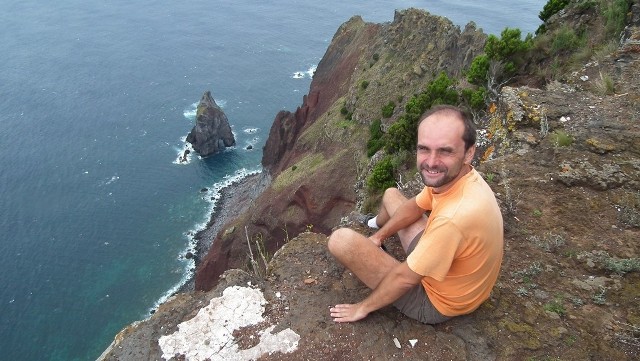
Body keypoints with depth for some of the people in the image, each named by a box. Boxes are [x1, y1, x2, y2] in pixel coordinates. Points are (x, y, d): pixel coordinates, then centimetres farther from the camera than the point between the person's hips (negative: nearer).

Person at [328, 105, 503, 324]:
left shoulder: (455, 216, -40)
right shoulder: (451, 175, -13)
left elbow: (405, 278, -29)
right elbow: (415, 206, 7)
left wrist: (363, 307, -14)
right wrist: (379, 236, 6)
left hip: (435, 302, -7)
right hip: (438, 262, 8)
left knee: (341, 240, -19)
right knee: (390, 195, 20)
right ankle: (378, 226, 53)